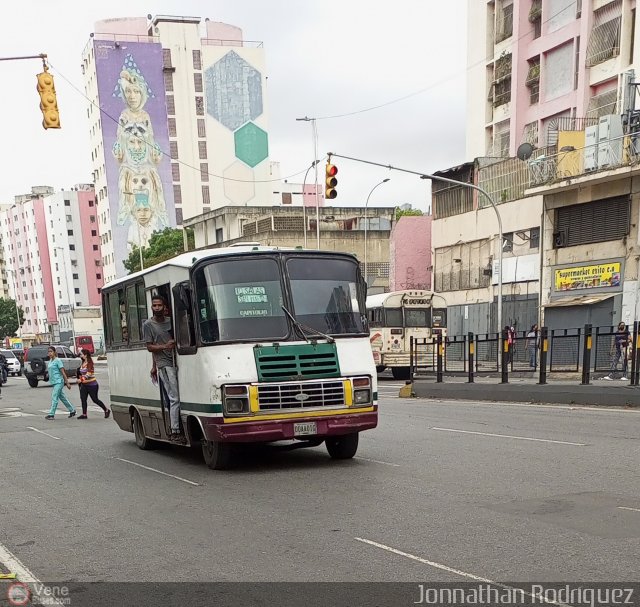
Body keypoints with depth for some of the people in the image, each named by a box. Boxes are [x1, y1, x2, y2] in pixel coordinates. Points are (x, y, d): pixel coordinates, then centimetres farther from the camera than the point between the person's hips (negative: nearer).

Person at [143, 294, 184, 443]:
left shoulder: (170, 321, 15)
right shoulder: (148, 324, 1)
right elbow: (150, 347, 0)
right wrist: (165, 347, -19)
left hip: (177, 362, 5)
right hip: (164, 365, -5)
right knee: (175, 398, -11)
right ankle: (175, 432, -9)